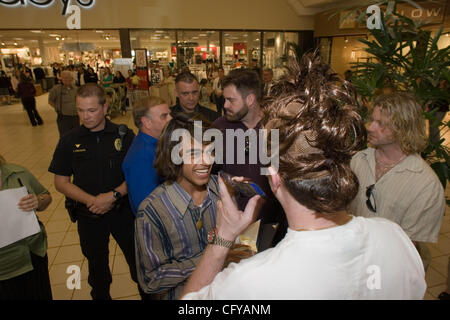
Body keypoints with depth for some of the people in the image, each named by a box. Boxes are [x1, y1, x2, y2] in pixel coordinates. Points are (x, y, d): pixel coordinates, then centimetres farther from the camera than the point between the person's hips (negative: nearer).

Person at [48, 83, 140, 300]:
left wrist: (114, 195, -20)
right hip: (88, 215, 2)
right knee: (97, 264, 20)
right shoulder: (69, 142, -3)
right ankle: (101, 296, 46)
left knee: (137, 258, 12)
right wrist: (90, 200, -16)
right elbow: (61, 182, -1)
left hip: (123, 210, -1)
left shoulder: (124, 136, -7)